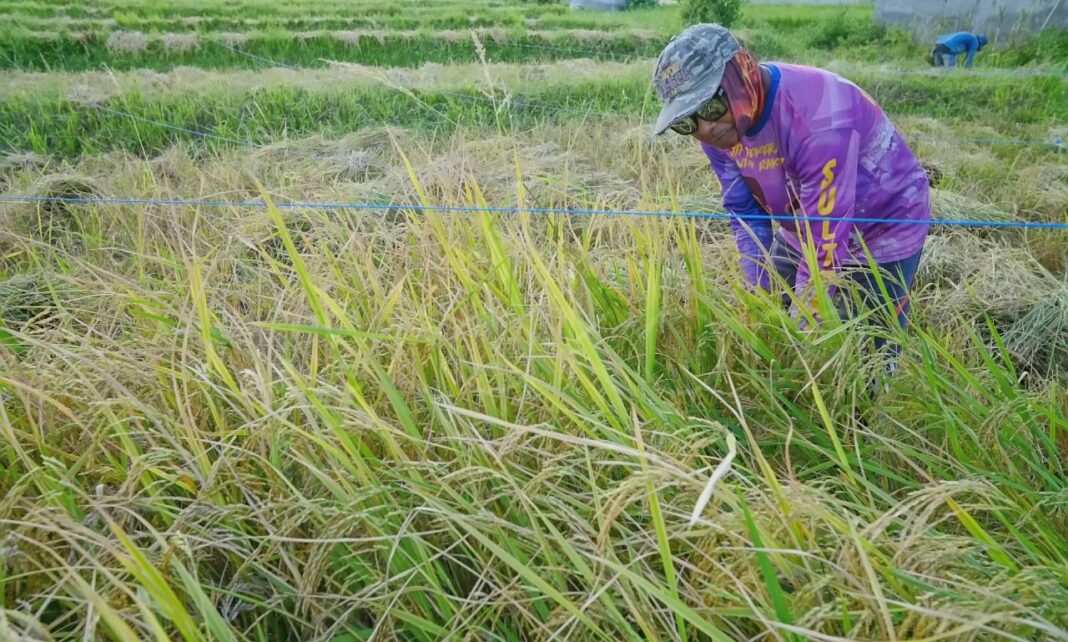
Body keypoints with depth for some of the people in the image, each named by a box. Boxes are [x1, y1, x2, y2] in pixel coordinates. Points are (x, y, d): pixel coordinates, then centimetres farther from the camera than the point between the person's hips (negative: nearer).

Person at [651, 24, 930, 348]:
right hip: (804, 231, 6)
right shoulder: (717, 127, -14)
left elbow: (826, 241, -34)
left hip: (883, 232, -6)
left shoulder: (816, 116, -37)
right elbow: (744, 213, -7)